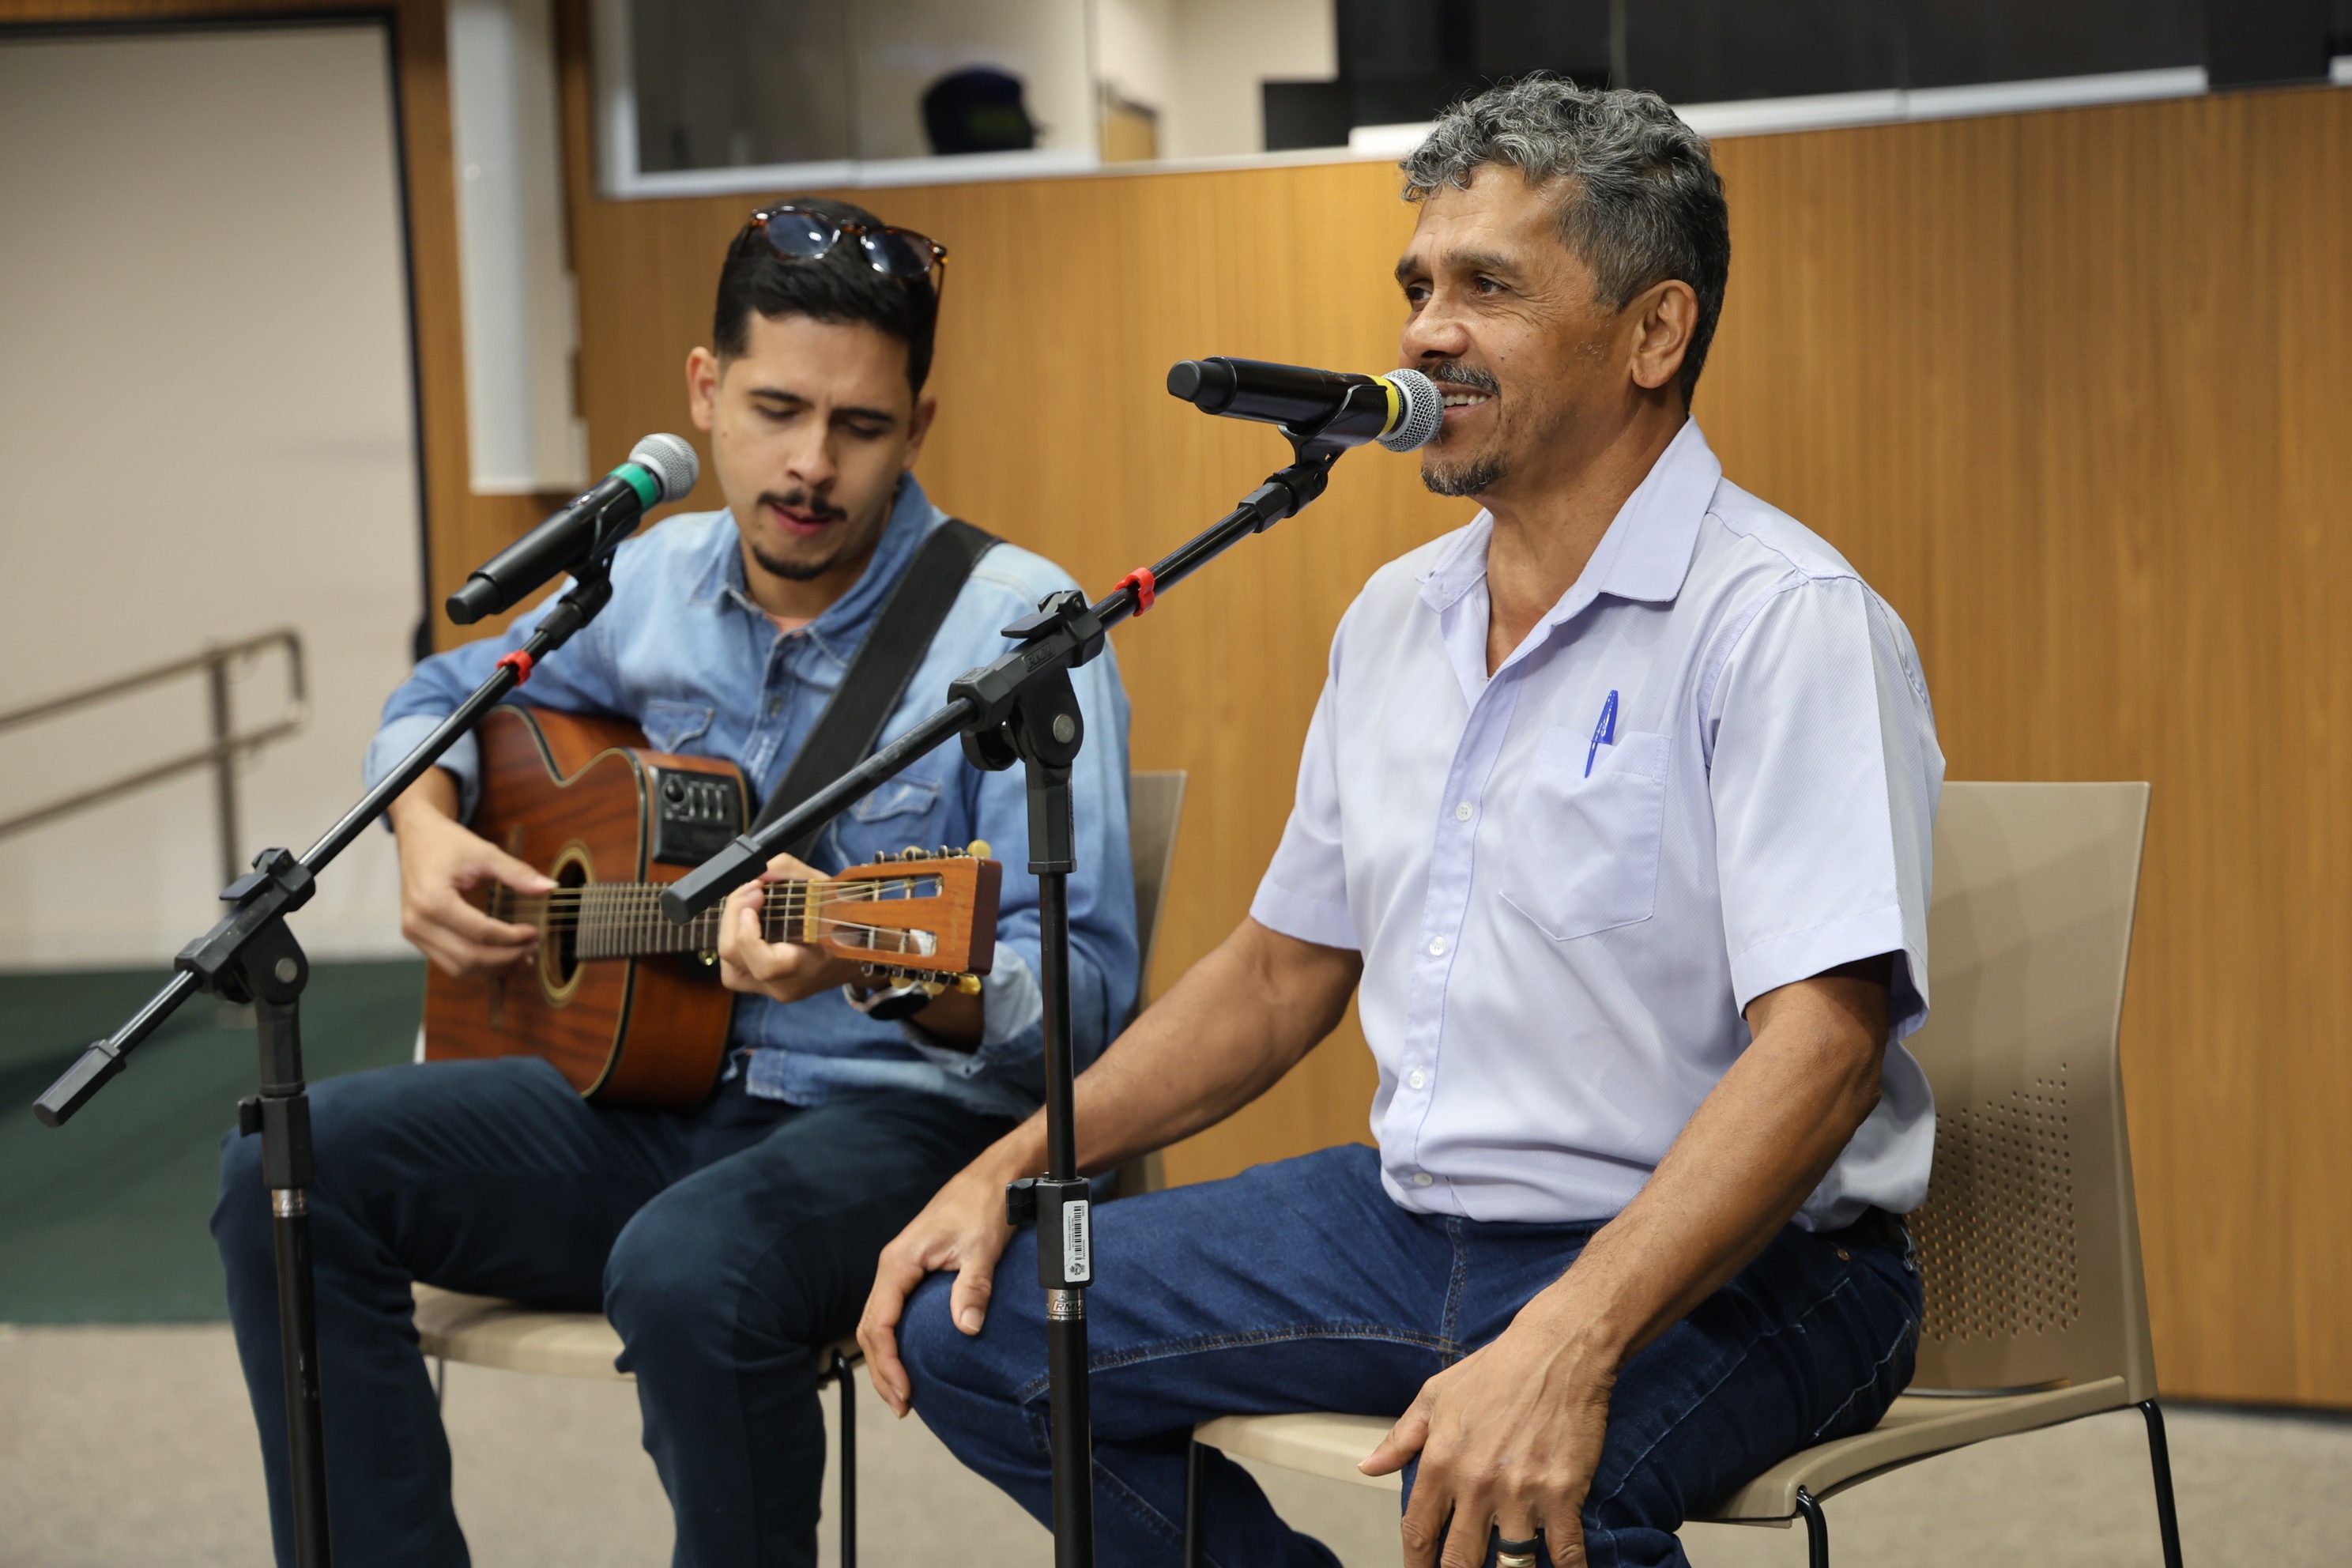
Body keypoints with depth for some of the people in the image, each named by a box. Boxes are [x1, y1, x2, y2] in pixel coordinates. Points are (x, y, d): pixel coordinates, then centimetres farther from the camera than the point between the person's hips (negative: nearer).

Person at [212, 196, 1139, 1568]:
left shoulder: (1015, 628, -12)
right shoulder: (657, 583, 7)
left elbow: (1085, 990, -17)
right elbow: (444, 695, 27)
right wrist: (428, 835, 5)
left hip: (907, 1112, -6)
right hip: (659, 1090, 6)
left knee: (689, 1269, -38)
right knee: (291, 1166, -12)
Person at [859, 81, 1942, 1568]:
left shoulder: (1787, 621, -15)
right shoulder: (1397, 616, 12)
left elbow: (1823, 1043, -25)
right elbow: (1283, 967, 20)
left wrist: (1565, 1344, -37)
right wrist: (1009, 1166, 10)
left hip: (1723, 1263, -8)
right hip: (1412, 1215, 8)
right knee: (964, 1322, 2)